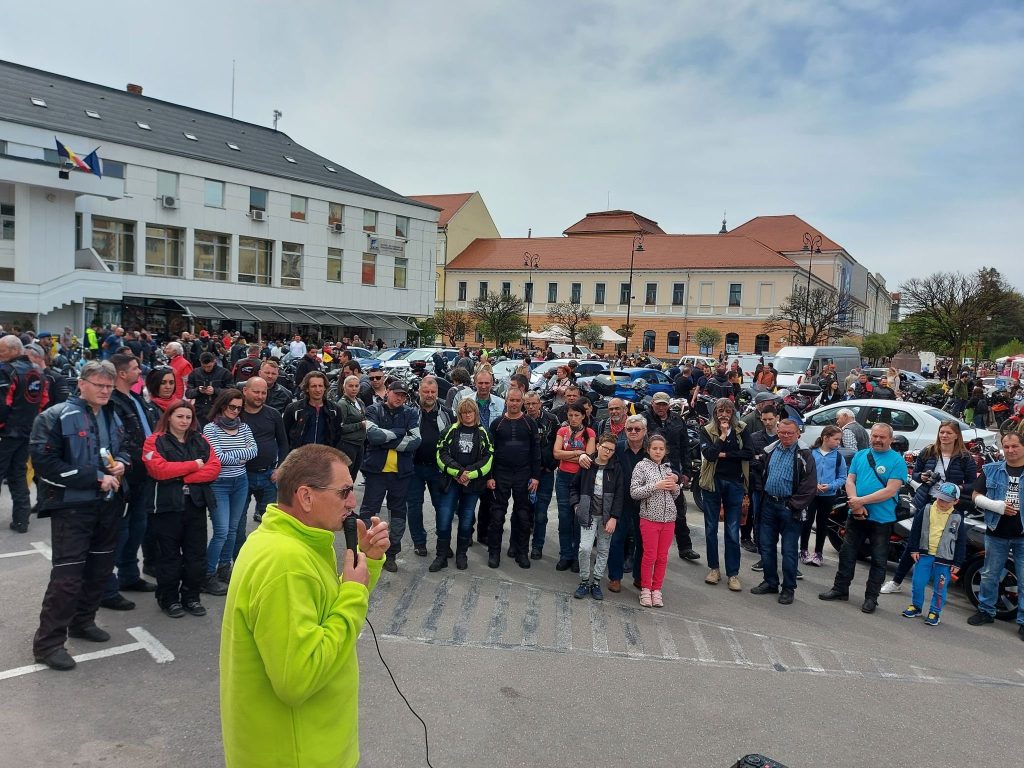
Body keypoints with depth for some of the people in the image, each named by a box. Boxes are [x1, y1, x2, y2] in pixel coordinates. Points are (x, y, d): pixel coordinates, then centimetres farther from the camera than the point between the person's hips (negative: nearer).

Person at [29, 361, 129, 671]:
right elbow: (45, 462, -18)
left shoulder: (112, 417, 11)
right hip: (72, 506, -7)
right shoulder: (56, 417, -12)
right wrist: (97, 478, -19)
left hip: (108, 504, 7)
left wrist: (121, 463, 0)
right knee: (68, 574, -7)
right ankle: (48, 643, 4)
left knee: (100, 567, 15)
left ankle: (82, 622, 33)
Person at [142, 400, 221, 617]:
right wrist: (194, 465, -11)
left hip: (197, 504, 4)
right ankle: (169, 599, 19)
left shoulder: (201, 440, 12)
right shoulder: (155, 440, 0)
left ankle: (191, 597, 20)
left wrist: (182, 477, -12)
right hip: (168, 505, -4)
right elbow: (158, 469, -17)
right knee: (169, 555, 5)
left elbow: (214, 468, -1)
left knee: (196, 554, 7)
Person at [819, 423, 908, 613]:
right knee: (847, 554, 13)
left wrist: (862, 501, -19)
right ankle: (840, 589, 26)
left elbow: (891, 491, -17)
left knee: (878, 561, 8)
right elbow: (850, 480, 3)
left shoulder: (897, 461, -8)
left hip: (882, 519, -4)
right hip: (856, 516, 5)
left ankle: (871, 598, 19)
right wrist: (855, 503, -14)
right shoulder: (860, 455, 8)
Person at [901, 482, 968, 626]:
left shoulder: (957, 518, -3)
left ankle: (934, 612, 21)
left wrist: (957, 563, 1)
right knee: (918, 583, 5)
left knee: (940, 588, 6)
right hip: (924, 554, 1)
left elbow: (961, 542, 2)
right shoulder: (926, 509, -2)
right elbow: (915, 530, 4)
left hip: (944, 559, -1)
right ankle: (916, 606, 24)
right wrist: (914, 549, 1)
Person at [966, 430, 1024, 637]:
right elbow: (976, 496, 4)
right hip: (996, 533, 2)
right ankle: (986, 611, 27)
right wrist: (997, 506, -13)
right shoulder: (991, 470, 5)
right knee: (990, 575, 12)